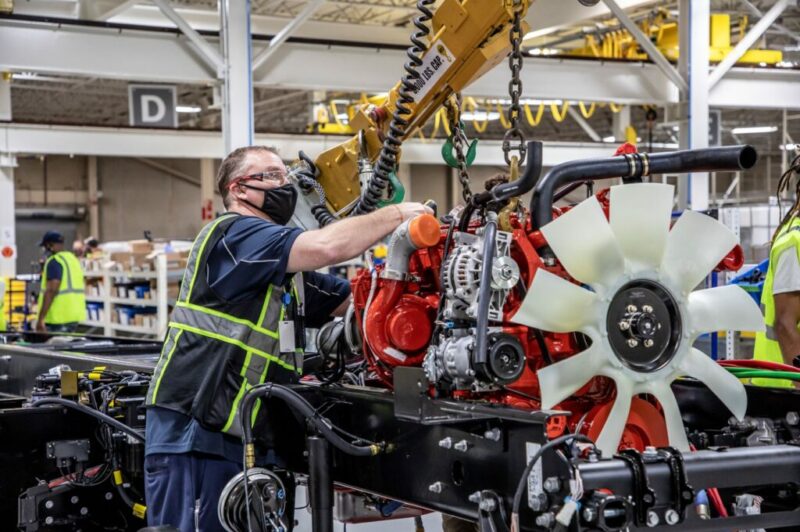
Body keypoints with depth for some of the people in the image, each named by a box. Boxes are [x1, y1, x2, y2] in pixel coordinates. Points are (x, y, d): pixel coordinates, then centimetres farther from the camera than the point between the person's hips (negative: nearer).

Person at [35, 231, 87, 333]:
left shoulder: (54, 261, -12)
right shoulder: (73, 258, 16)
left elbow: (52, 290, -22)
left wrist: (40, 318, -22)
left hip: (59, 317, -9)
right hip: (75, 315, 9)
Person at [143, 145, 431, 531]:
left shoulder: (288, 270, 21)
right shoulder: (232, 233, -9)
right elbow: (327, 246, -22)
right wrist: (397, 214, -10)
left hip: (247, 437, 9)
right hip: (191, 432, -9)